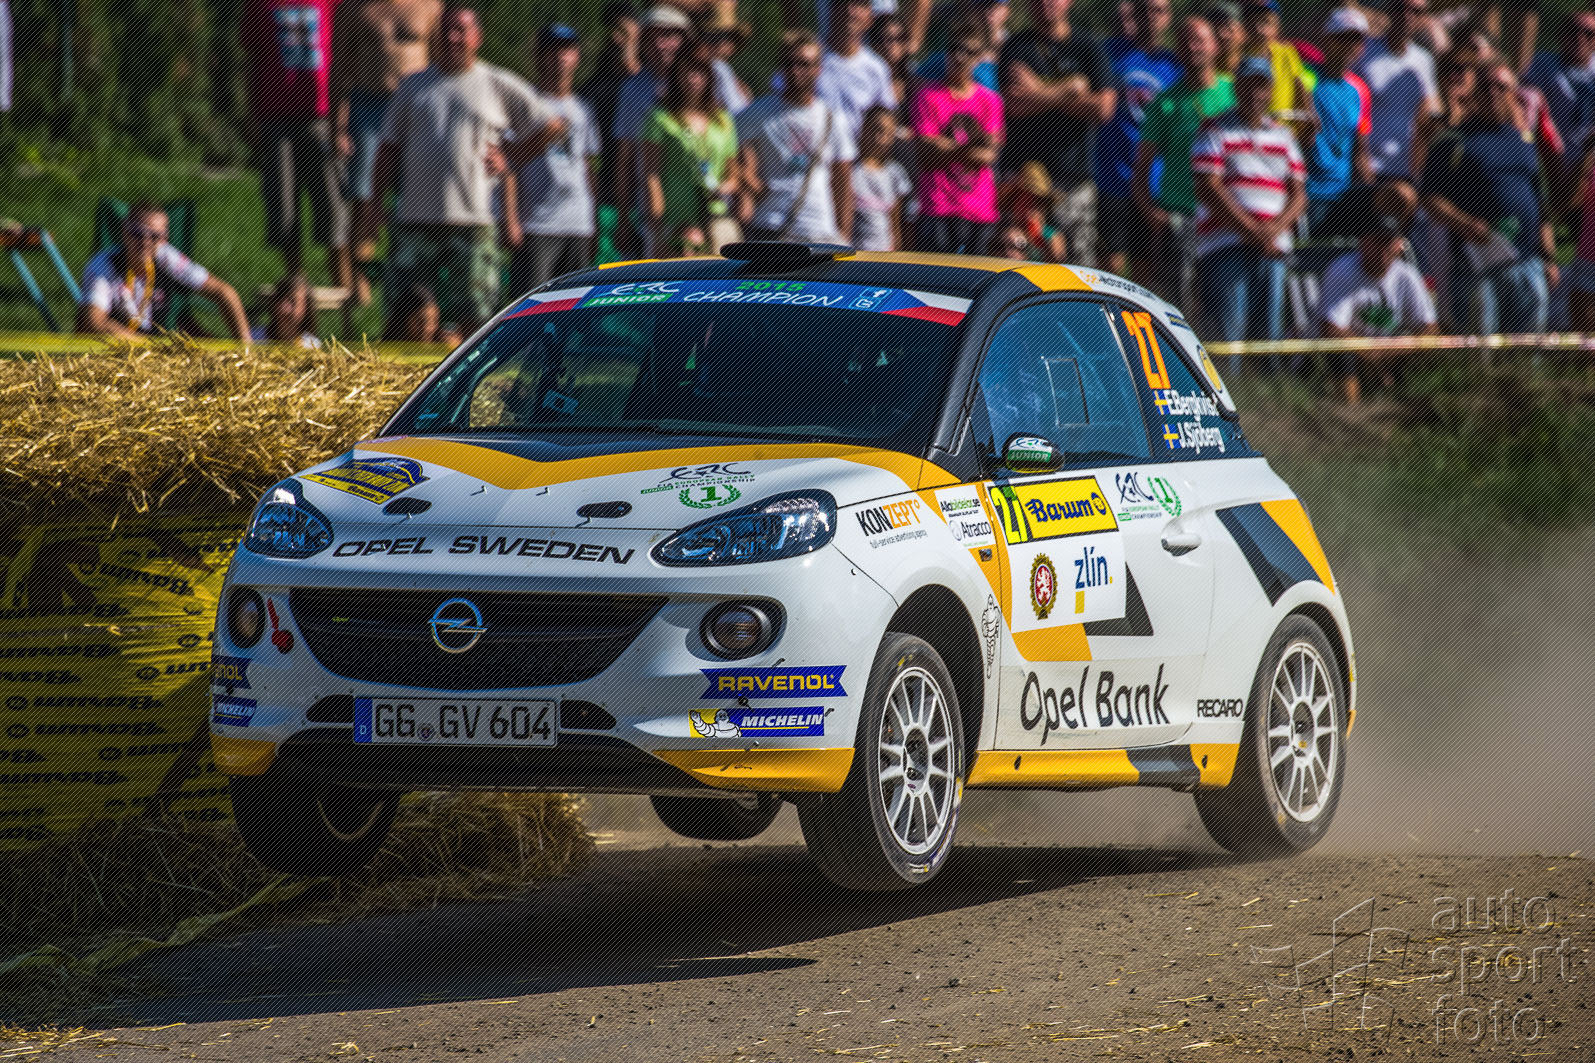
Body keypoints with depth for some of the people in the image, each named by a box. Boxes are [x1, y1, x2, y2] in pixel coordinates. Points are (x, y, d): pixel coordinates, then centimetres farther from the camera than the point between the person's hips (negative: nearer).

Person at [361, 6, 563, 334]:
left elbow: (551, 126, 13)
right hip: (414, 220, 2)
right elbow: (390, 150, 16)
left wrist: (510, 159, 5)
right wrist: (373, 203, 8)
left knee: (472, 318, -4)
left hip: (472, 218, -2)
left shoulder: (500, 87, 7)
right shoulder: (413, 86, 15)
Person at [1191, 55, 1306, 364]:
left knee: (1269, 327, 1)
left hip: (1273, 246, 5)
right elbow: (1209, 188, -6)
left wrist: (1275, 228, -8)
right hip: (1224, 244, -5)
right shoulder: (1216, 130, 4)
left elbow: (1298, 195, 13)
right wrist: (1251, 230, -13)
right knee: (1228, 328, -13)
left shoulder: (1283, 136, 18)